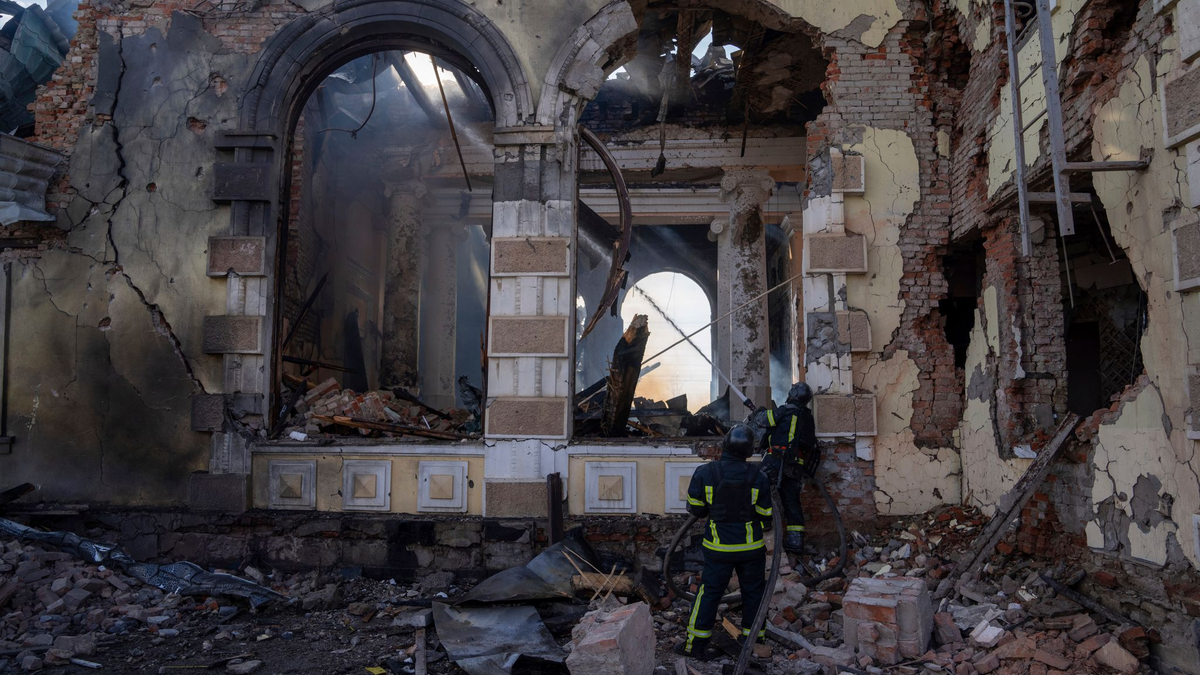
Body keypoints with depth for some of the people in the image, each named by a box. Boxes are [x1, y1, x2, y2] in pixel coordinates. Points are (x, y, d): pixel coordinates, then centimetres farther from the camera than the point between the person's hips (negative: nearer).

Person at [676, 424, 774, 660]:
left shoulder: (704, 473, -12)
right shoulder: (758, 477, -9)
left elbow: (695, 509, -3)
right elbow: (766, 516, -2)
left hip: (719, 548, 0)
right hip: (751, 547, 1)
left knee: (709, 592, 10)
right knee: (753, 592, 16)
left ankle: (695, 644, 14)